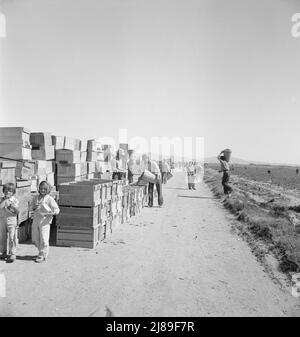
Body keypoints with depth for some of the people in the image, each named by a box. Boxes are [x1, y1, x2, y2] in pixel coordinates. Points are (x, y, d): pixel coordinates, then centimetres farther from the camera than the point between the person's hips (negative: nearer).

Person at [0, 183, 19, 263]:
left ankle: (12, 254, 4)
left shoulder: (15, 200, 0)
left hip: (12, 220, -3)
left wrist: (13, 206, -19)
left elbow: (17, 212, -3)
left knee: (12, 238, -4)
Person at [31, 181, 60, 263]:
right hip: (35, 220, 7)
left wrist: (50, 213, -27)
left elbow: (57, 209, -10)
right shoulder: (38, 198, 13)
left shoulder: (50, 199, -6)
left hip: (44, 221, -7)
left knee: (43, 239, -2)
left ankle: (42, 255, 13)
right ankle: (44, 252, 31)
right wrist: (34, 207, 3)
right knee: (35, 239, 12)